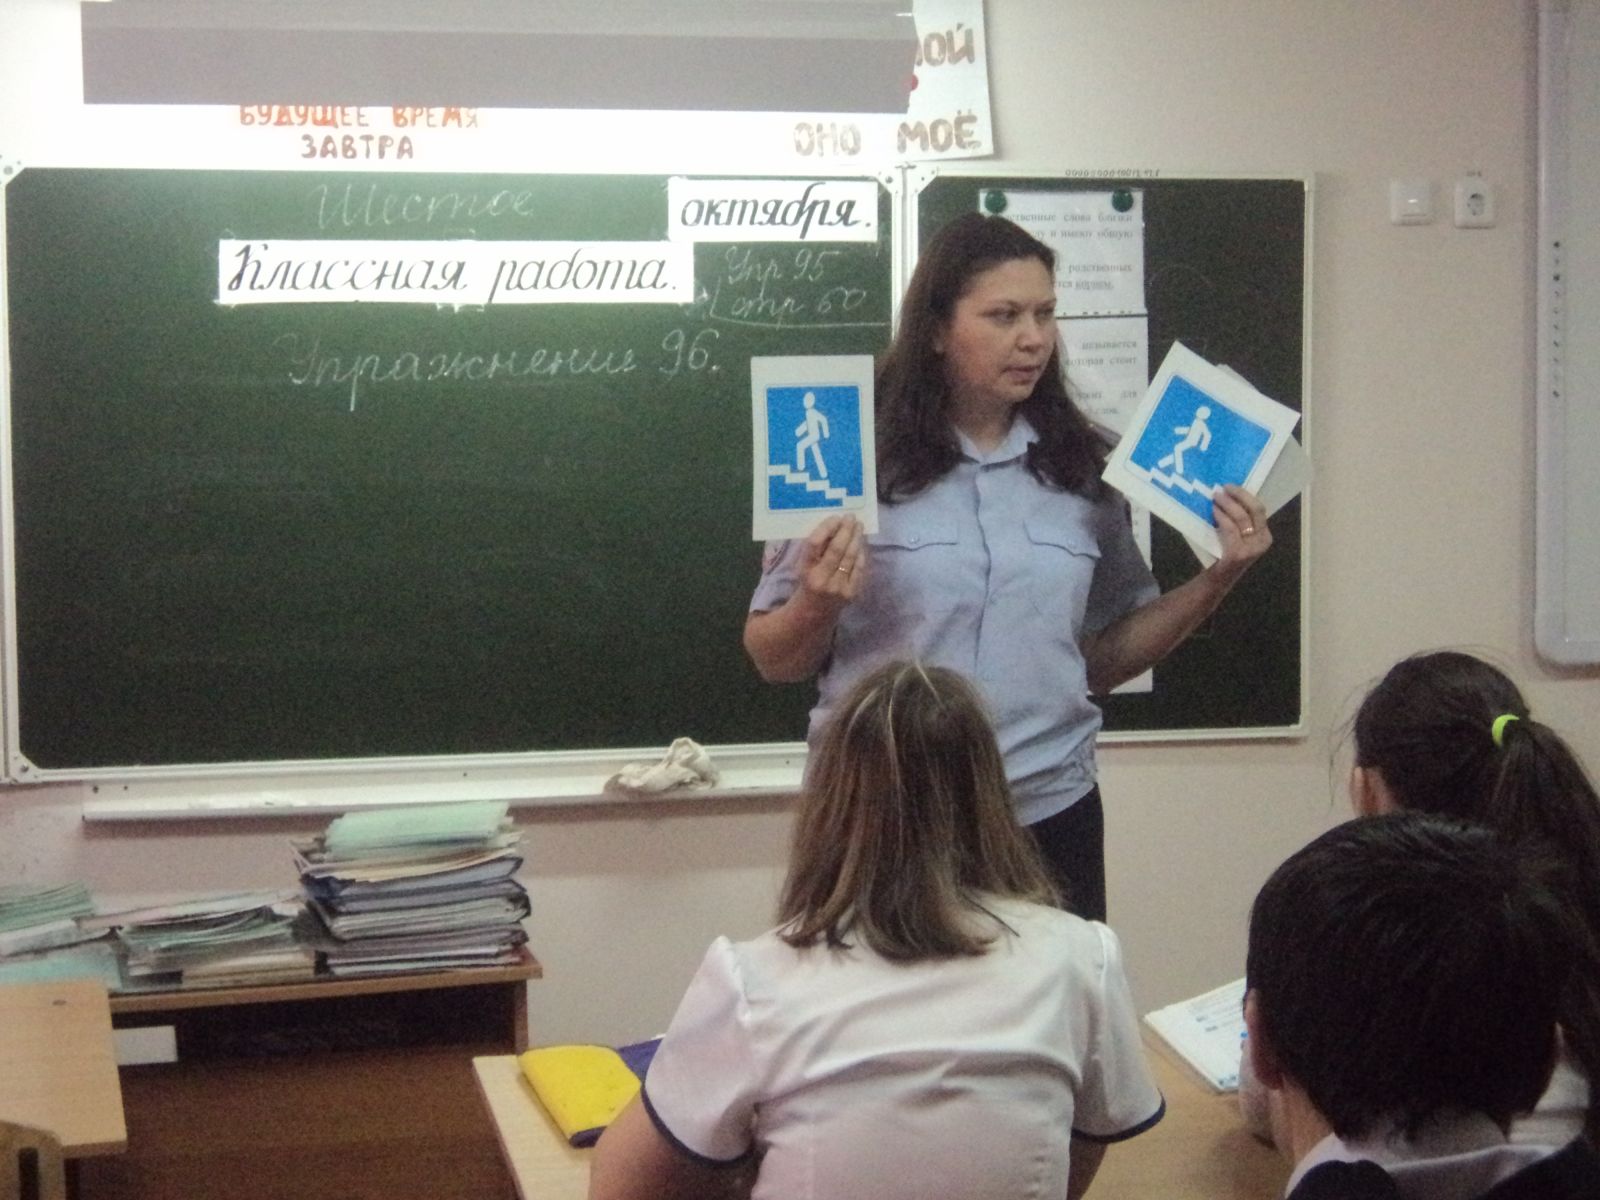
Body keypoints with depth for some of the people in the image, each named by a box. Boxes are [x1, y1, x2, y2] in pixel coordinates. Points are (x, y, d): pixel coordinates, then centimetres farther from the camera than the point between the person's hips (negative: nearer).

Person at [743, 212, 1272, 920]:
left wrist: (1218, 579, 1)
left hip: (1051, 814, 3)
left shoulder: (1080, 471, 5)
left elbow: (1103, 658, 11)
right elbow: (772, 662, 0)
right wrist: (818, 606, -20)